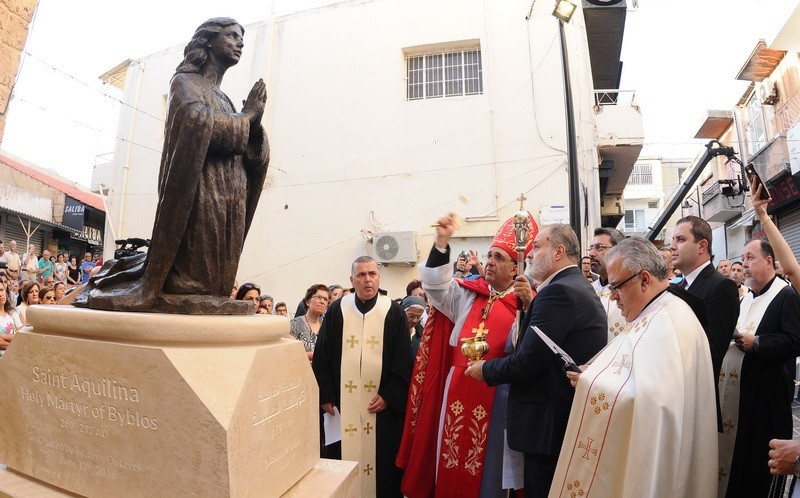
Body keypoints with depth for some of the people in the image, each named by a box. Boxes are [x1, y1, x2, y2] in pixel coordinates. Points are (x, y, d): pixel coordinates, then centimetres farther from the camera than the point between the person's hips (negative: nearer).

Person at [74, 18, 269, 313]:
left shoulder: (224, 100, 26)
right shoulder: (185, 82, 4)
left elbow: (256, 158, 15)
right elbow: (199, 123, -22)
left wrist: (254, 122, -5)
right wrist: (246, 117, -6)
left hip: (227, 204, 8)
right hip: (199, 196, -8)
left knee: (212, 283, 8)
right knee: (190, 279, -18)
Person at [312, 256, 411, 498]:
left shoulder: (394, 312, -3)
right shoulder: (336, 310, 1)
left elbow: (403, 360, -2)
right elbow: (322, 358, 3)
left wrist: (389, 395, -9)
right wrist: (325, 395, -1)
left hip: (382, 401, -1)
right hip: (342, 401, 1)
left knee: (381, 459, 9)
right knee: (343, 455, 10)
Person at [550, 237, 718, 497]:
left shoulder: (669, 322, -22)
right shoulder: (654, 317, 9)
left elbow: (652, 398, -32)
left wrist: (589, 383, -20)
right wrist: (594, 377, 0)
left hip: (648, 460, -9)